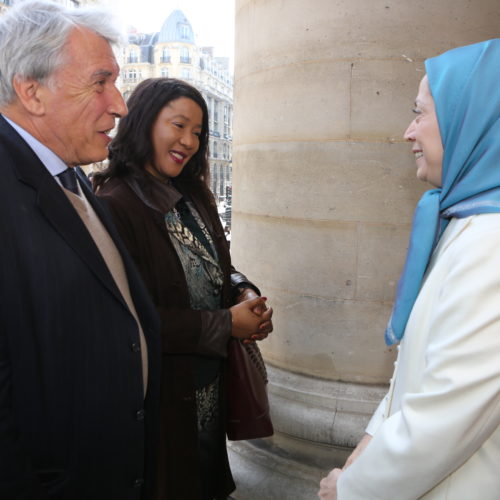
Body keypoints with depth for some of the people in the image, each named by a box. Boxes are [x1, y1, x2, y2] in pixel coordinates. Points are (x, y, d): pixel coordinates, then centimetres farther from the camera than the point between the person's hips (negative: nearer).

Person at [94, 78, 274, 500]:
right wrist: (226, 324, -20)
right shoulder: (115, 205, -23)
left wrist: (245, 294, -11)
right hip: (162, 386, -7)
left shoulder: (193, 196, 4)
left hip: (211, 380, 7)